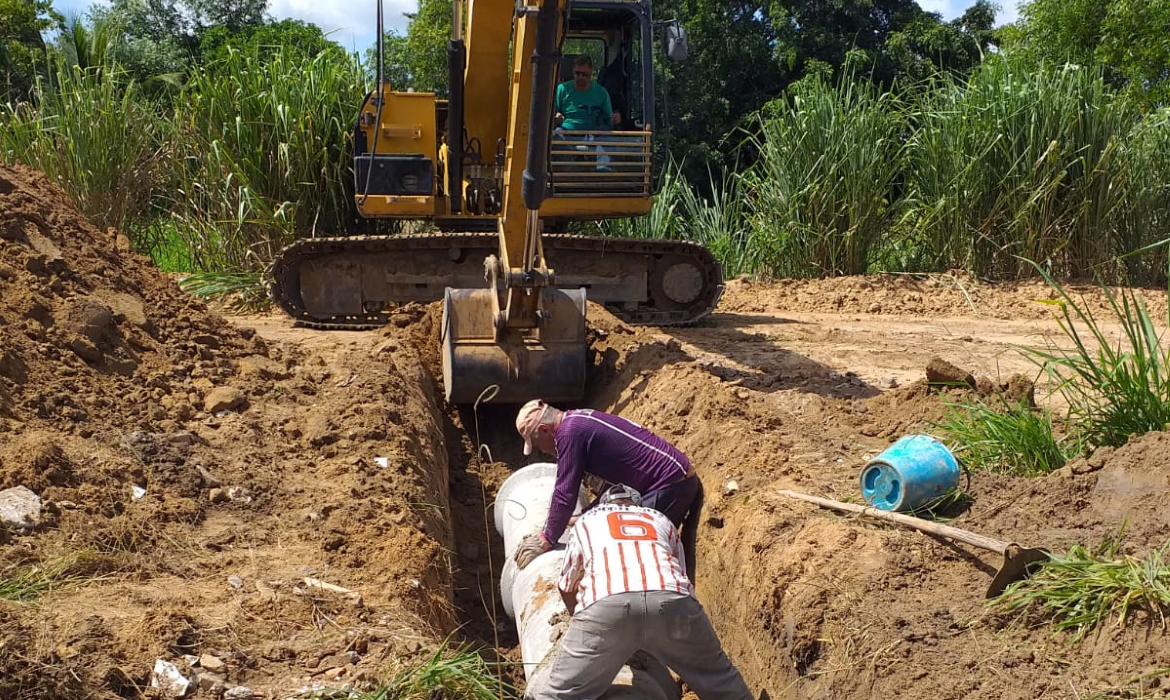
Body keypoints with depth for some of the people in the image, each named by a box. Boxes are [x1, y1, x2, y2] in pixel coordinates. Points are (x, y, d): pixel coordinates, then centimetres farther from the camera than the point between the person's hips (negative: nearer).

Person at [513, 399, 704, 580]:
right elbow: (616, 472, 23)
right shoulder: (578, 420, 15)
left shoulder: (569, 433, -15)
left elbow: (565, 493, -15)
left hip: (670, 483, -10)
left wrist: (546, 539, -4)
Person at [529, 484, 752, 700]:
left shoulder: (587, 520, 33)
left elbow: (566, 587, 39)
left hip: (607, 603, -2)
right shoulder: (661, 520, 37)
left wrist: (581, 622, 58)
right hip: (672, 600, 2)